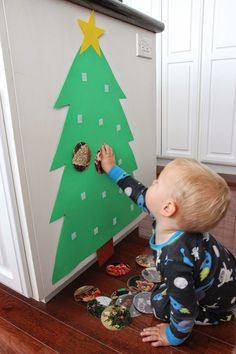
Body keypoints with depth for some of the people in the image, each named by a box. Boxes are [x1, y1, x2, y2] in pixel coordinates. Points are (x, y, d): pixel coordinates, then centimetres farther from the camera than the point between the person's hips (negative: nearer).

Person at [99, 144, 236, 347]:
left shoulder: (175, 260, -44)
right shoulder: (169, 220, -21)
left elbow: (185, 308, -31)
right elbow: (140, 193, -6)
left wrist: (174, 337, -10)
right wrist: (112, 169, 4)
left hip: (220, 300, -7)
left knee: (160, 305, -3)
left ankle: (219, 316, 7)